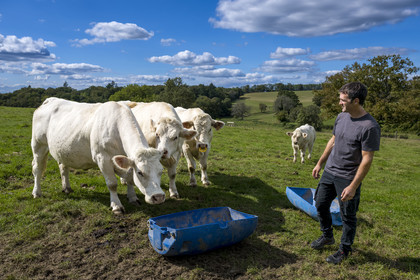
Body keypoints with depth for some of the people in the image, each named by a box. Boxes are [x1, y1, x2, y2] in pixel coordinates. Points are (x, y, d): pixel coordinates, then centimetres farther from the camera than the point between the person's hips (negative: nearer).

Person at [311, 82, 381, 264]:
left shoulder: (369, 127, -23)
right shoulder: (341, 117, 1)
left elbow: (367, 159, -20)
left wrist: (353, 186, -20)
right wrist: (320, 164, 15)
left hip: (347, 178, -7)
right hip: (329, 172, 7)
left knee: (348, 216, 10)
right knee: (321, 204, 19)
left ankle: (345, 249, 31)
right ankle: (327, 236, 42)